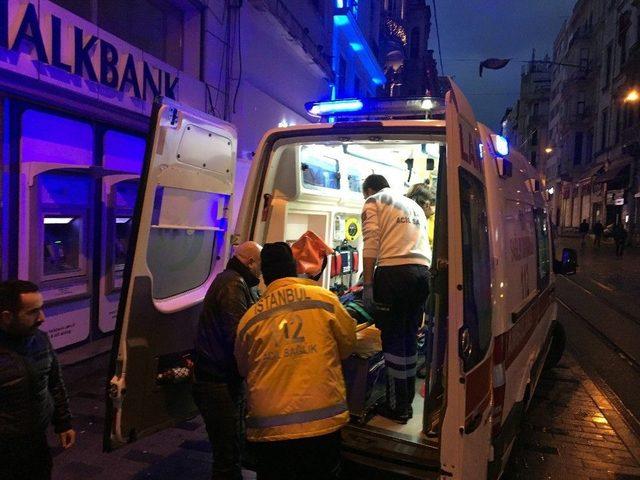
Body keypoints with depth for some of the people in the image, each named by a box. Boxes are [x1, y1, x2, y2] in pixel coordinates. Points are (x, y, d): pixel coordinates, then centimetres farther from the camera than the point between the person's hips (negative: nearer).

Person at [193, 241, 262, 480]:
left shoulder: (232, 281, 16)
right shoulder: (233, 286, -18)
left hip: (223, 380, 11)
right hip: (221, 385, -11)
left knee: (232, 449, 21)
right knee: (228, 455, -1)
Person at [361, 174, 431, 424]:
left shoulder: (374, 202, 9)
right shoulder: (414, 205, 30)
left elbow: (371, 245, -4)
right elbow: (422, 243, 22)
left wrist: (367, 284, -5)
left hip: (394, 271, -6)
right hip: (422, 272, 7)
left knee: (393, 339, -1)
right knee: (410, 337, 14)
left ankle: (398, 406, 4)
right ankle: (408, 398, 22)